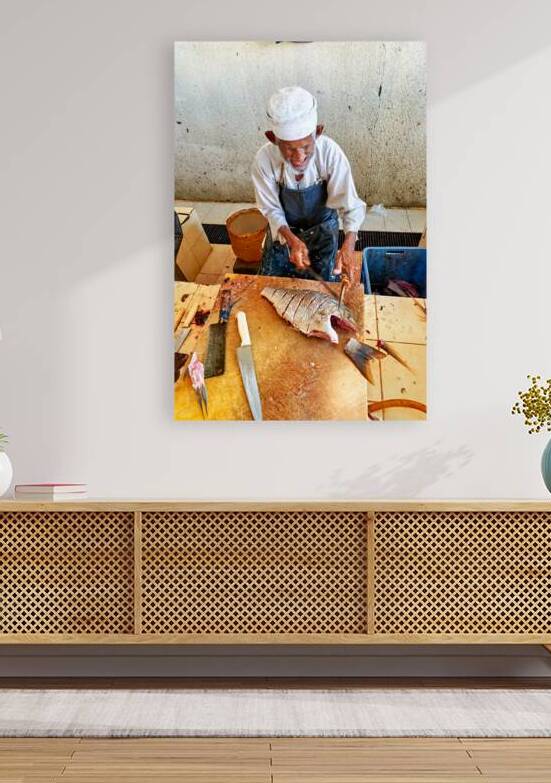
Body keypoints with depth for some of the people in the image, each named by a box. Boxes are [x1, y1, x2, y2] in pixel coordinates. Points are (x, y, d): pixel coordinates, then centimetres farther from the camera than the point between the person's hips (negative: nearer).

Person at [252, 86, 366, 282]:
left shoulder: (330, 152, -32)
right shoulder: (264, 159, -30)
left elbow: (350, 204, -28)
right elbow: (271, 210, -18)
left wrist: (349, 244, -46)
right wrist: (292, 240, -36)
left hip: (323, 229, 0)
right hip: (284, 230, 1)